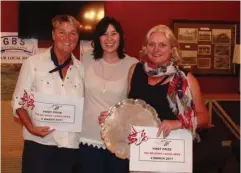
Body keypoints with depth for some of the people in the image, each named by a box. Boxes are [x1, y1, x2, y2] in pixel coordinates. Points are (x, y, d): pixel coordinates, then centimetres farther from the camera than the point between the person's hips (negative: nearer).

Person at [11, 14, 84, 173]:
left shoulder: (81, 68, 4)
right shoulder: (33, 63, -5)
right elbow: (18, 102, -2)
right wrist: (31, 128, -16)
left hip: (71, 146, 3)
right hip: (39, 144, -3)